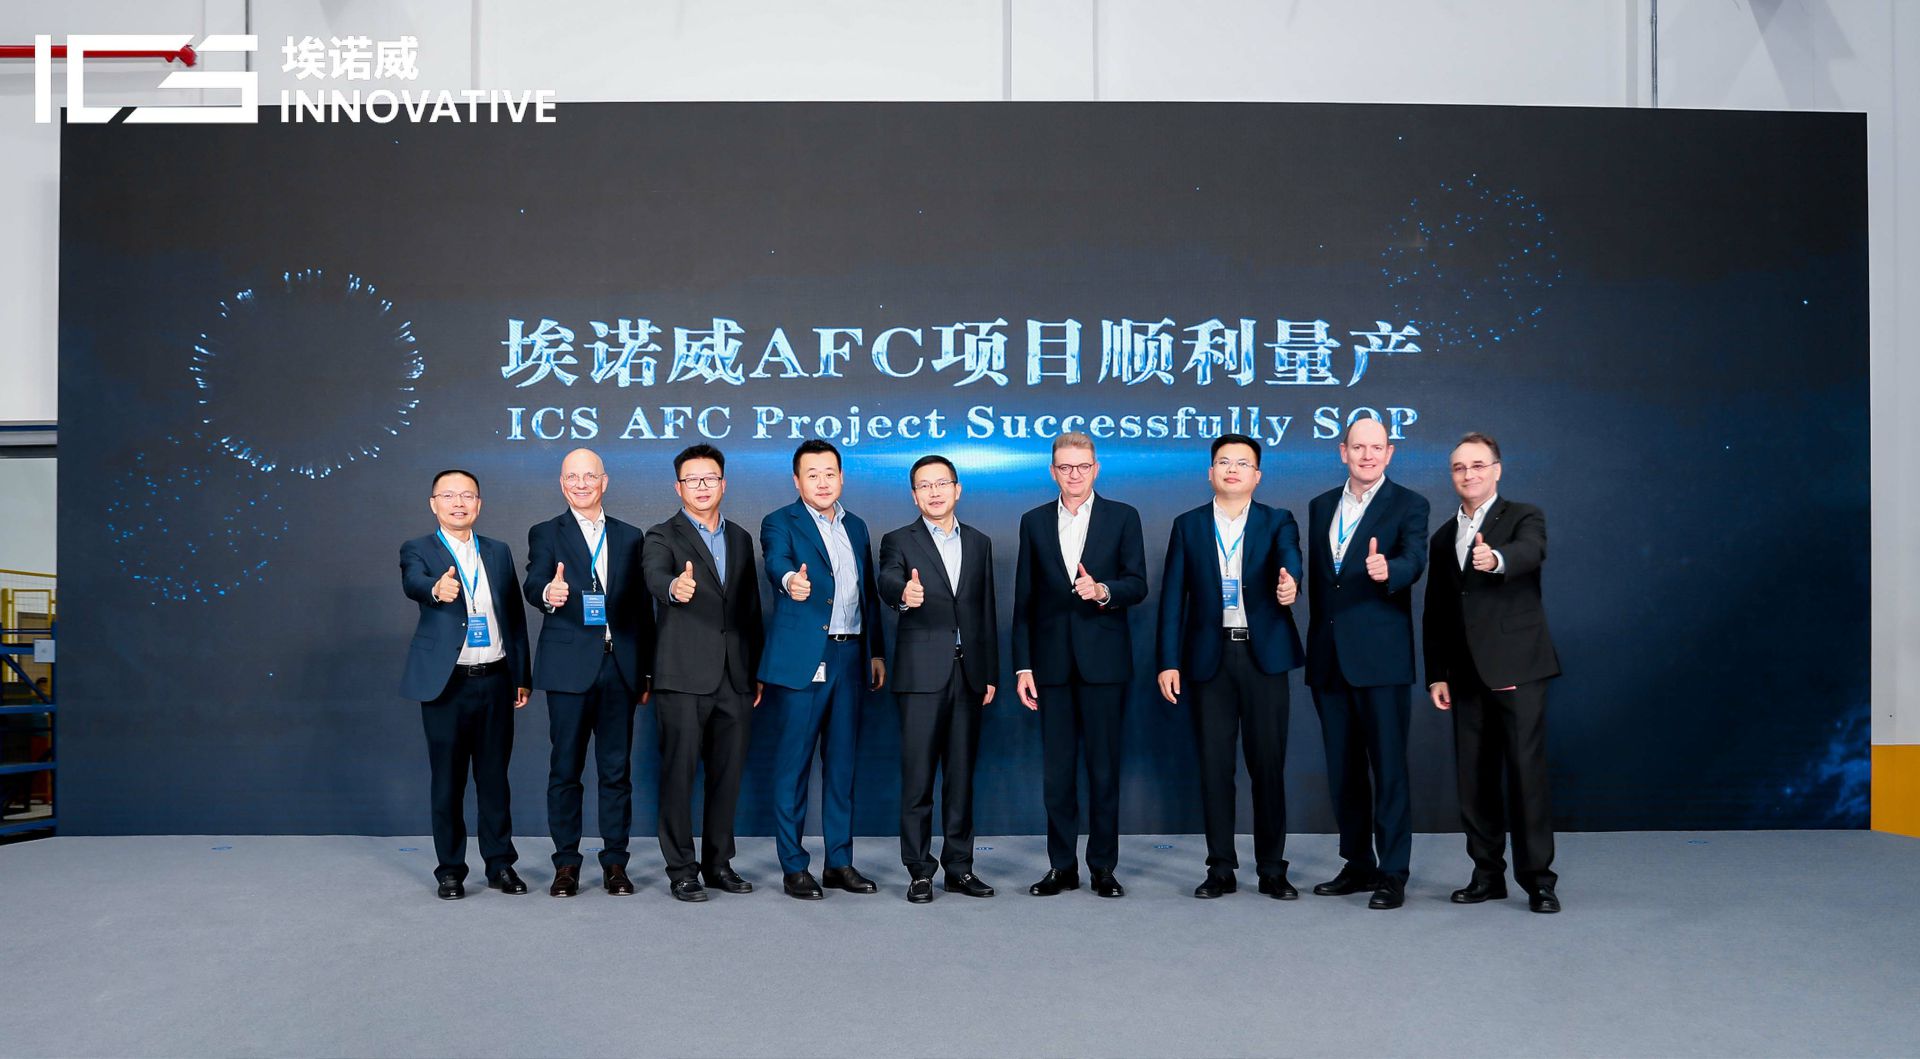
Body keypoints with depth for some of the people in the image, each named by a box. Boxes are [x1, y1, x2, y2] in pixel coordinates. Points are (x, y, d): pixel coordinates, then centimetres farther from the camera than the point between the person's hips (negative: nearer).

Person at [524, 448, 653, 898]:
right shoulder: (546, 534, 4)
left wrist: (646, 669, 8)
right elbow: (534, 584, -13)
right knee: (566, 768, 3)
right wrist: (548, 593, -38)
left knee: (617, 768, 6)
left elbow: (641, 604, 12)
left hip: (619, 666, 2)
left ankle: (615, 863, 14)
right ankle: (566, 864, 13)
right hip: (569, 667, -2)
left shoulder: (629, 536, 13)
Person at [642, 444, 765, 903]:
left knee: (727, 774, 9)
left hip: (735, 678, 5)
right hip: (684, 677, -5)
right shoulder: (663, 536, 0)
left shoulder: (741, 539, 15)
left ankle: (719, 863, 21)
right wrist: (674, 587, -47)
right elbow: (654, 577, -23)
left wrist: (757, 671, 14)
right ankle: (681, 869, 8)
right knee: (679, 773, -1)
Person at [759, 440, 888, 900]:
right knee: (793, 763, 0)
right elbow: (777, 562, -24)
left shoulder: (857, 527, 16)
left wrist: (876, 651, 13)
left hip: (849, 658, 5)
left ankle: (840, 862, 19)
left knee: (842, 763, 10)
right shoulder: (780, 523, -2)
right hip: (801, 659, -5)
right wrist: (791, 580, -46)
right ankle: (793, 867, 8)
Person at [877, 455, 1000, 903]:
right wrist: (904, 593, -44)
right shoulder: (899, 541, 2)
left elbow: (987, 610, 14)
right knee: (918, 775, -2)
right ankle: (919, 871, 6)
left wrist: (990, 673, 10)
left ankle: (959, 866, 17)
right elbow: (887, 582, -20)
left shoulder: (979, 543, 13)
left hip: (968, 673, 4)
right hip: (922, 673, -3)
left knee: (961, 774, 8)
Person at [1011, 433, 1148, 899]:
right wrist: (1022, 666, 3)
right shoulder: (1034, 521, 10)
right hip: (1052, 662, 2)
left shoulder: (1122, 517, 4)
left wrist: (1103, 591, -23)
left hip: (1103, 661, -2)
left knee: (1104, 768, 3)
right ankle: (1062, 866, 15)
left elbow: (1138, 584, -2)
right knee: (1056, 770, 5)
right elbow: (1024, 599, 8)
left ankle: (1103, 867, 13)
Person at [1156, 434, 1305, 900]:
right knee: (1214, 765, 4)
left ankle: (1272, 869, 14)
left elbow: (1289, 557, -16)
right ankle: (1220, 869, 14)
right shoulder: (1188, 526, 8)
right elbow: (1172, 597, 5)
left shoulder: (1277, 521, 6)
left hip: (1263, 656, -1)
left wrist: (1290, 582, -41)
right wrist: (1169, 662, -2)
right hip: (1209, 658, 1)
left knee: (1268, 764, 3)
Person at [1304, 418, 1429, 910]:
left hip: (1380, 655, -5)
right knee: (1342, 768, 11)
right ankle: (1358, 864, 23)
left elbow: (1414, 561, -17)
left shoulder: (1408, 505, -1)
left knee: (1388, 766, -2)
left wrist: (1387, 570, -39)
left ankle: (1393, 873, 7)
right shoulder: (1321, 506, 14)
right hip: (1329, 655, 5)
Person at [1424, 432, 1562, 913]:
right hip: (1467, 675, 5)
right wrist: (1436, 674, 9)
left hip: (1517, 669, -5)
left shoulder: (1523, 517, 1)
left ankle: (1537, 878, 3)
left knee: (1527, 771, -6)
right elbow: (1434, 614, 16)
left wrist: (1496, 559, -46)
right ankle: (1487, 874, 16)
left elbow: (1531, 551, -24)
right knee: (1474, 778, 6)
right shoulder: (1442, 538, 16)